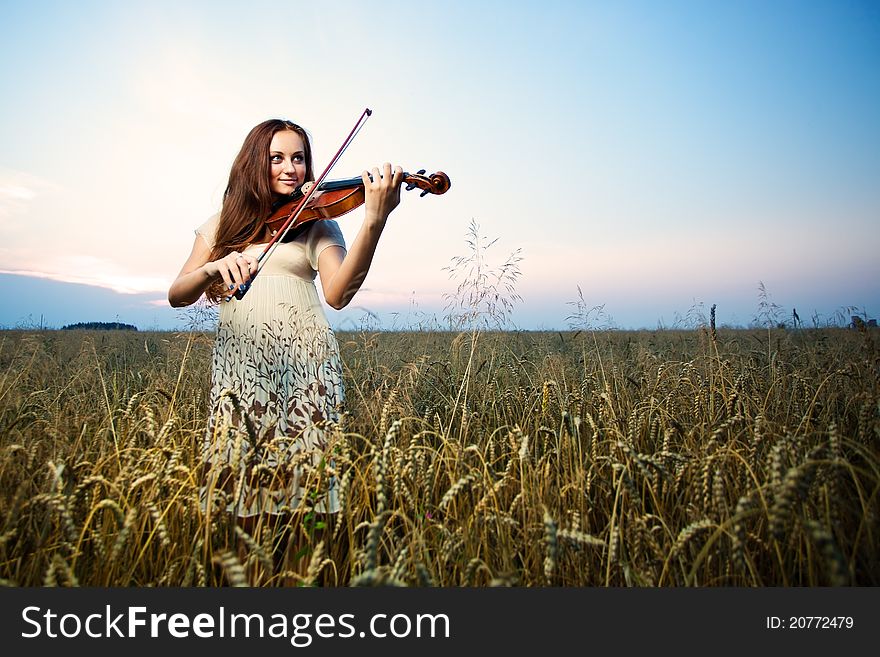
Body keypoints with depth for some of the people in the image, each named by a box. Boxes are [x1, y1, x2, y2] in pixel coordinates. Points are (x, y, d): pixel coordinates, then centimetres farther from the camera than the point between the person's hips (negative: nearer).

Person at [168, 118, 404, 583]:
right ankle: (249, 574, 23)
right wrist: (214, 267, -14)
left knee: (292, 502, 1)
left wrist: (374, 221, -24)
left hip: (302, 369, -1)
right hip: (238, 369, 2)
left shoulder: (316, 224, 8)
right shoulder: (221, 226, 15)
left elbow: (338, 293, -11)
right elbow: (177, 296, 7)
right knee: (247, 512, 3)